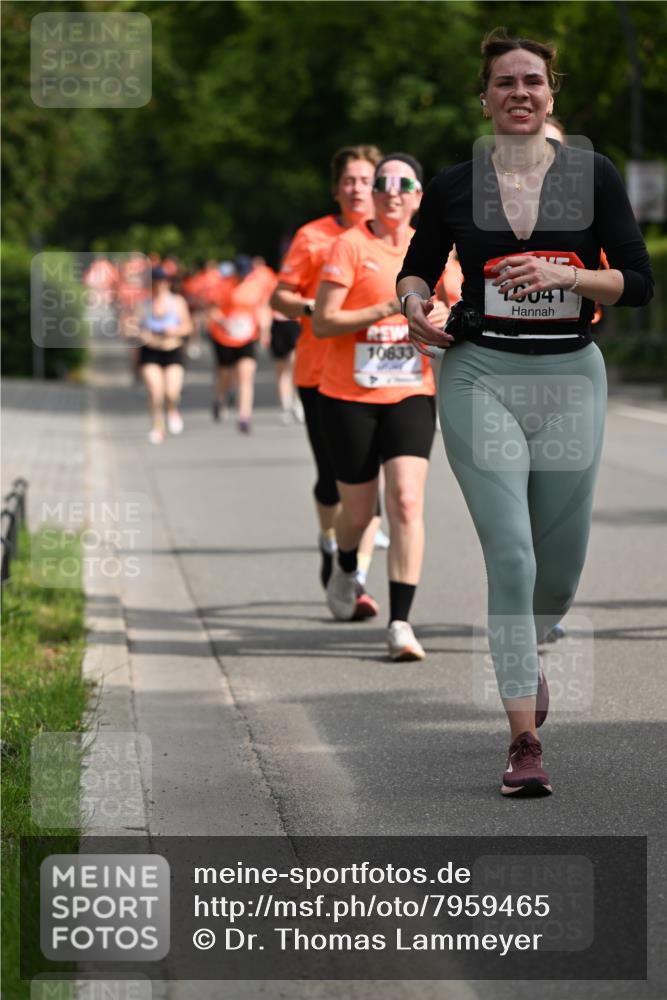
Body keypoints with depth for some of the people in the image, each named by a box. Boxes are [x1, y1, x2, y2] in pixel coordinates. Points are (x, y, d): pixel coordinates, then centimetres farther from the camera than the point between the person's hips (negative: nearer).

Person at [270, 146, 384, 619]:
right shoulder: (313, 237, 2)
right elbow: (279, 297, 4)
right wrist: (311, 308, -15)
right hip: (320, 371, -1)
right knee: (332, 475, 4)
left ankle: (359, 580, -6)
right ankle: (329, 542, 36)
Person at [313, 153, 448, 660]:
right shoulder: (351, 245, -6)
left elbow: (448, 308, 20)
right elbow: (322, 322, -11)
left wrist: (444, 318, -4)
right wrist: (387, 310, -21)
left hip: (411, 394, 2)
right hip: (350, 395, -2)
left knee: (407, 502, -14)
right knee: (358, 509, 7)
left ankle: (400, 623, -14)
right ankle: (346, 570, 43)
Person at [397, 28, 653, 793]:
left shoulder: (592, 176, 2)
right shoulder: (452, 187, 3)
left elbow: (638, 282, 0)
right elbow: (417, 267, 17)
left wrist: (563, 275, -15)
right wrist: (413, 305, -4)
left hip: (570, 377, 2)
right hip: (480, 375, -2)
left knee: (561, 564, 11)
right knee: (510, 554, -13)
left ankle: (527, 656, 45)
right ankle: (524, 738, -10)